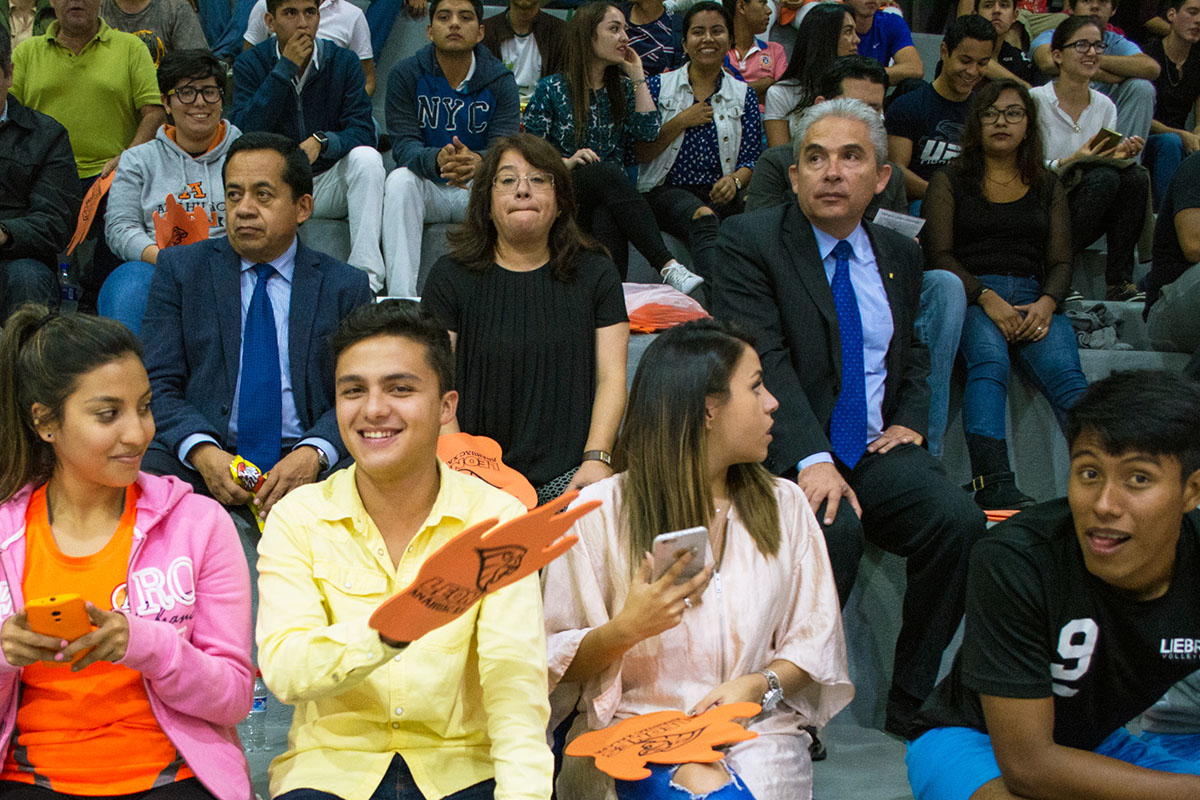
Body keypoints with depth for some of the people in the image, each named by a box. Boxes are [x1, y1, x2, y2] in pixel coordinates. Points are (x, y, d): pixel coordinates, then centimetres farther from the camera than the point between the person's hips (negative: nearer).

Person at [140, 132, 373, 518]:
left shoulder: (346, 287, 10)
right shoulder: (179, 269, 10)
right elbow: (159, 384, 3)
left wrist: (313, 453, -18)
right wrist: (202, 452, -17)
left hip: (301, 462, 1)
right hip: (198, 459, 0)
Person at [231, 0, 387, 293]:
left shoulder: (343, 61, -2)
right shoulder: (250, 63, -3)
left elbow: (363, 132, -12)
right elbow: (245, 133, -18)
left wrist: (321, 142, -33)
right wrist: (285, 68, -21)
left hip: (330, 185, 1)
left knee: (367, 158, -28)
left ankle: (366, 277, -32)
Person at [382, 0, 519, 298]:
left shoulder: (500, 80, -4)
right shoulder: (405, 75, -5)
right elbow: (403, 144, -14)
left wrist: (478, 162, -42)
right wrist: (437, 160, -40)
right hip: (427, 189, 0)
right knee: (400, 179, -32)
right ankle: (400, 298, -36)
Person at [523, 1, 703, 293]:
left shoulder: (623, 88, 18)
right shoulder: (552, 89, 5)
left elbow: (648, 131, 1)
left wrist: (637, 75, 6)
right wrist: (567, 162, -17)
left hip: (609, 197, 3)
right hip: (562, 190, -3)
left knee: (606, 219, -36)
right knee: (609, 172, -37)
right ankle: (667, 266, -48)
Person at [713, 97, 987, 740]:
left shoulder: (901, 255, 14)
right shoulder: (750, 241, -4)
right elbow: (763, 361, -17)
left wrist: (910, 421, 7)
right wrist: (811, 460, -30)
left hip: (875, 448, 5)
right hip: (784, 452, -5)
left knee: (960, 522, -22)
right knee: (833, 528, -34)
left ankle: (911, 706, -6)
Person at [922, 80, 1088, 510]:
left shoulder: (1048, 186, 23)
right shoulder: (950, 181, 15)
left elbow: (1061, 262, 15)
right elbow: (939, 254, 3)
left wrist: (1046, 304, -9)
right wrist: (988, 299, -14)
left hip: (1036, 299, 3)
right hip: (970, 295, -2)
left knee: (1064, 372, -29)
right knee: (989, 360, -36)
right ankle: (993, 483, -50)